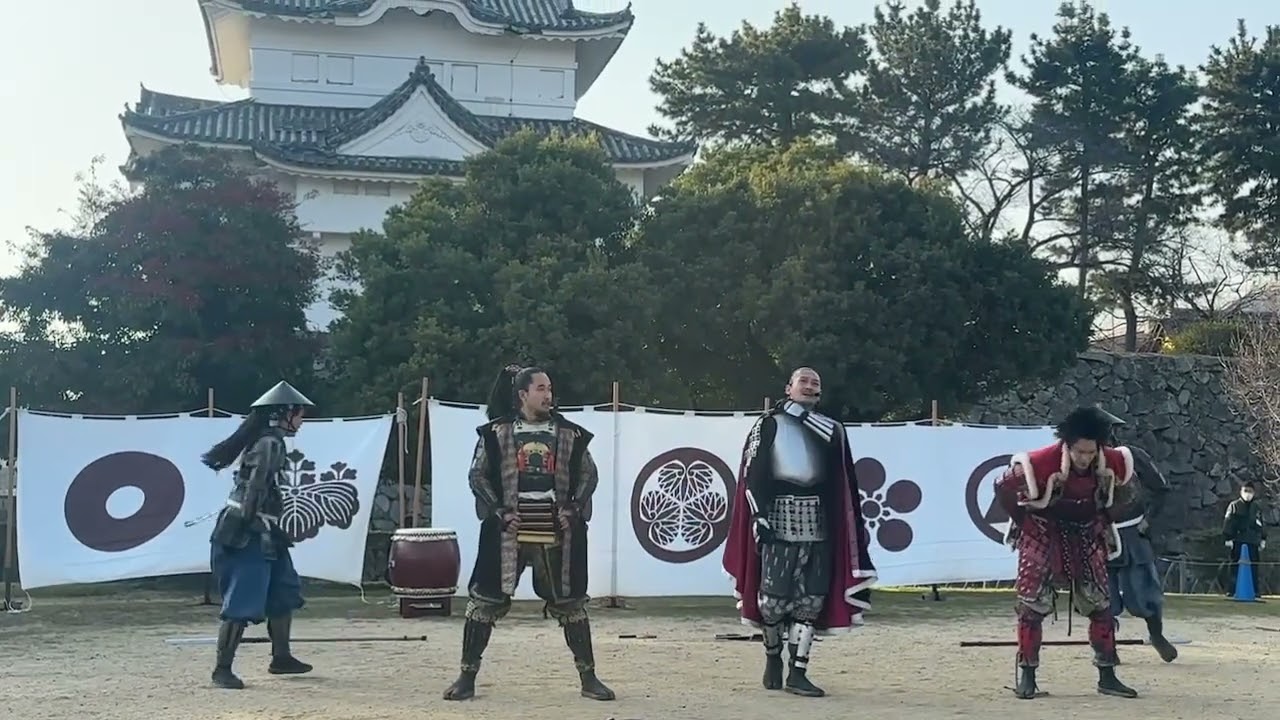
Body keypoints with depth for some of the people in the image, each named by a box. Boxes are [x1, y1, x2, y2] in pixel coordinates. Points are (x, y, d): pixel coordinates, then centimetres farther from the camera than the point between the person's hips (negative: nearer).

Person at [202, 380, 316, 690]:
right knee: (243, 604, -8)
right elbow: (255, 487, -23)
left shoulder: (268, 440, 15)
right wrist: (248, 523, -27)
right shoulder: (270, 443, -14)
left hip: (261, 532, 11)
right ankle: (222, 669, -3)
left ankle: (281, 657, 25)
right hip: (247, 533, -11)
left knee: (284, 592, 16)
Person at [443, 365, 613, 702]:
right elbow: (477, 475, 2)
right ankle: (467, 676, 10)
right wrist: (498, 511, -9)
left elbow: (589, 474, 10)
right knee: (485, 599, -1)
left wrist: (574, 508, -4)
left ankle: (588, 677, 16)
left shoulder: (568, 433, 4)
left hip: (556, 530, 1)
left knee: (570, 601, 7)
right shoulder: (497, 432, 0)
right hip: (508, 528, -1)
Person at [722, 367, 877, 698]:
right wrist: (759, 516, -12)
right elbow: (753, 474, -4)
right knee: (773, 596, -3)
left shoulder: (832, 430, 14)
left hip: (818, 523, 3)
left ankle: (797, 673, 7)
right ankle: (773, 657, 22)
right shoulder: (769, 424, 3)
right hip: (779, 519, -3)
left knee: (811, 600, 0)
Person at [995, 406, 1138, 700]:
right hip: (1043, 536, -4)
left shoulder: (1112, 463, -15)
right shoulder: (1043, 462, -30)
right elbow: (1003, 487, -16)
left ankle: (1107, 676, 13)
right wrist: (1025, 524, -9)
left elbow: (1120, 492, 10)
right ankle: (1026, 677, 0)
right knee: (1033, 603, -9)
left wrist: (1101, 522, 7)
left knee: (1100, 603, 3)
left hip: (1086, 538, 4)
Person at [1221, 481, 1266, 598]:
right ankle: (1231, 590, 0)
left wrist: (1263, 540, 14)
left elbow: (1261, 525, 19)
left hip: (1253, 542, 3)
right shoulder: (1234, 506, 1)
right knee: (1234, 565, -2)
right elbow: (1228, 523, -3)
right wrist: (1227, 539, -9)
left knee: (1253, 566, 4)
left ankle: (1255, 591, 9)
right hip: (1237, 541, -3)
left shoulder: (1257, 508, 13)